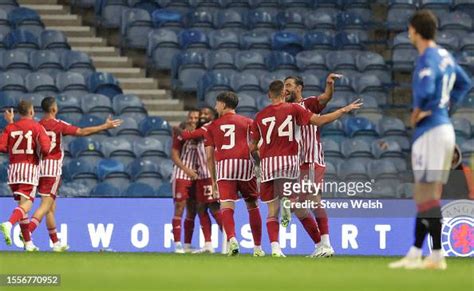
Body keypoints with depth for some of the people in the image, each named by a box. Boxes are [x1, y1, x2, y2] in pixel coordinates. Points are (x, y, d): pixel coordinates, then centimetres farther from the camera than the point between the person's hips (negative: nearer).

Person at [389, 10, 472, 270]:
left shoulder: (427, 59, -15)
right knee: (427, 196, 12)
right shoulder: (445, 56, 13)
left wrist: (417, 113, -14)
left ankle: (437, 256, -8)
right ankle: (415, 253, 16)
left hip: (430, 132, -9)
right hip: (445, 127, 9)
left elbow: (425, 91, -32)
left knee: (427, 197, -7)